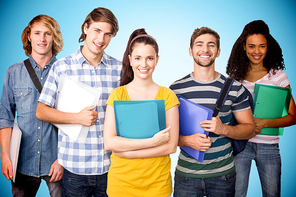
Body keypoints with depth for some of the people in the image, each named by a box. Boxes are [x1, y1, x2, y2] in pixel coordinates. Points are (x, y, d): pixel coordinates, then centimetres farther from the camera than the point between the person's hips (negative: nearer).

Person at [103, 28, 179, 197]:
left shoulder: (167, 96, -3)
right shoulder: (117, 94, -2)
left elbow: (171, 146, -8)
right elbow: (109, 142, -10)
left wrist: (127, 151, -13)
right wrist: (151, 142, -17)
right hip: (121, 182, 1)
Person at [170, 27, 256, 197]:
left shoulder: (234, 88, -1)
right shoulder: (176, 89, -1)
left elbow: (249, 128, 3)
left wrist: (223, 129, -16)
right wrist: (188, 140, -19)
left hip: (223, 174, 1)